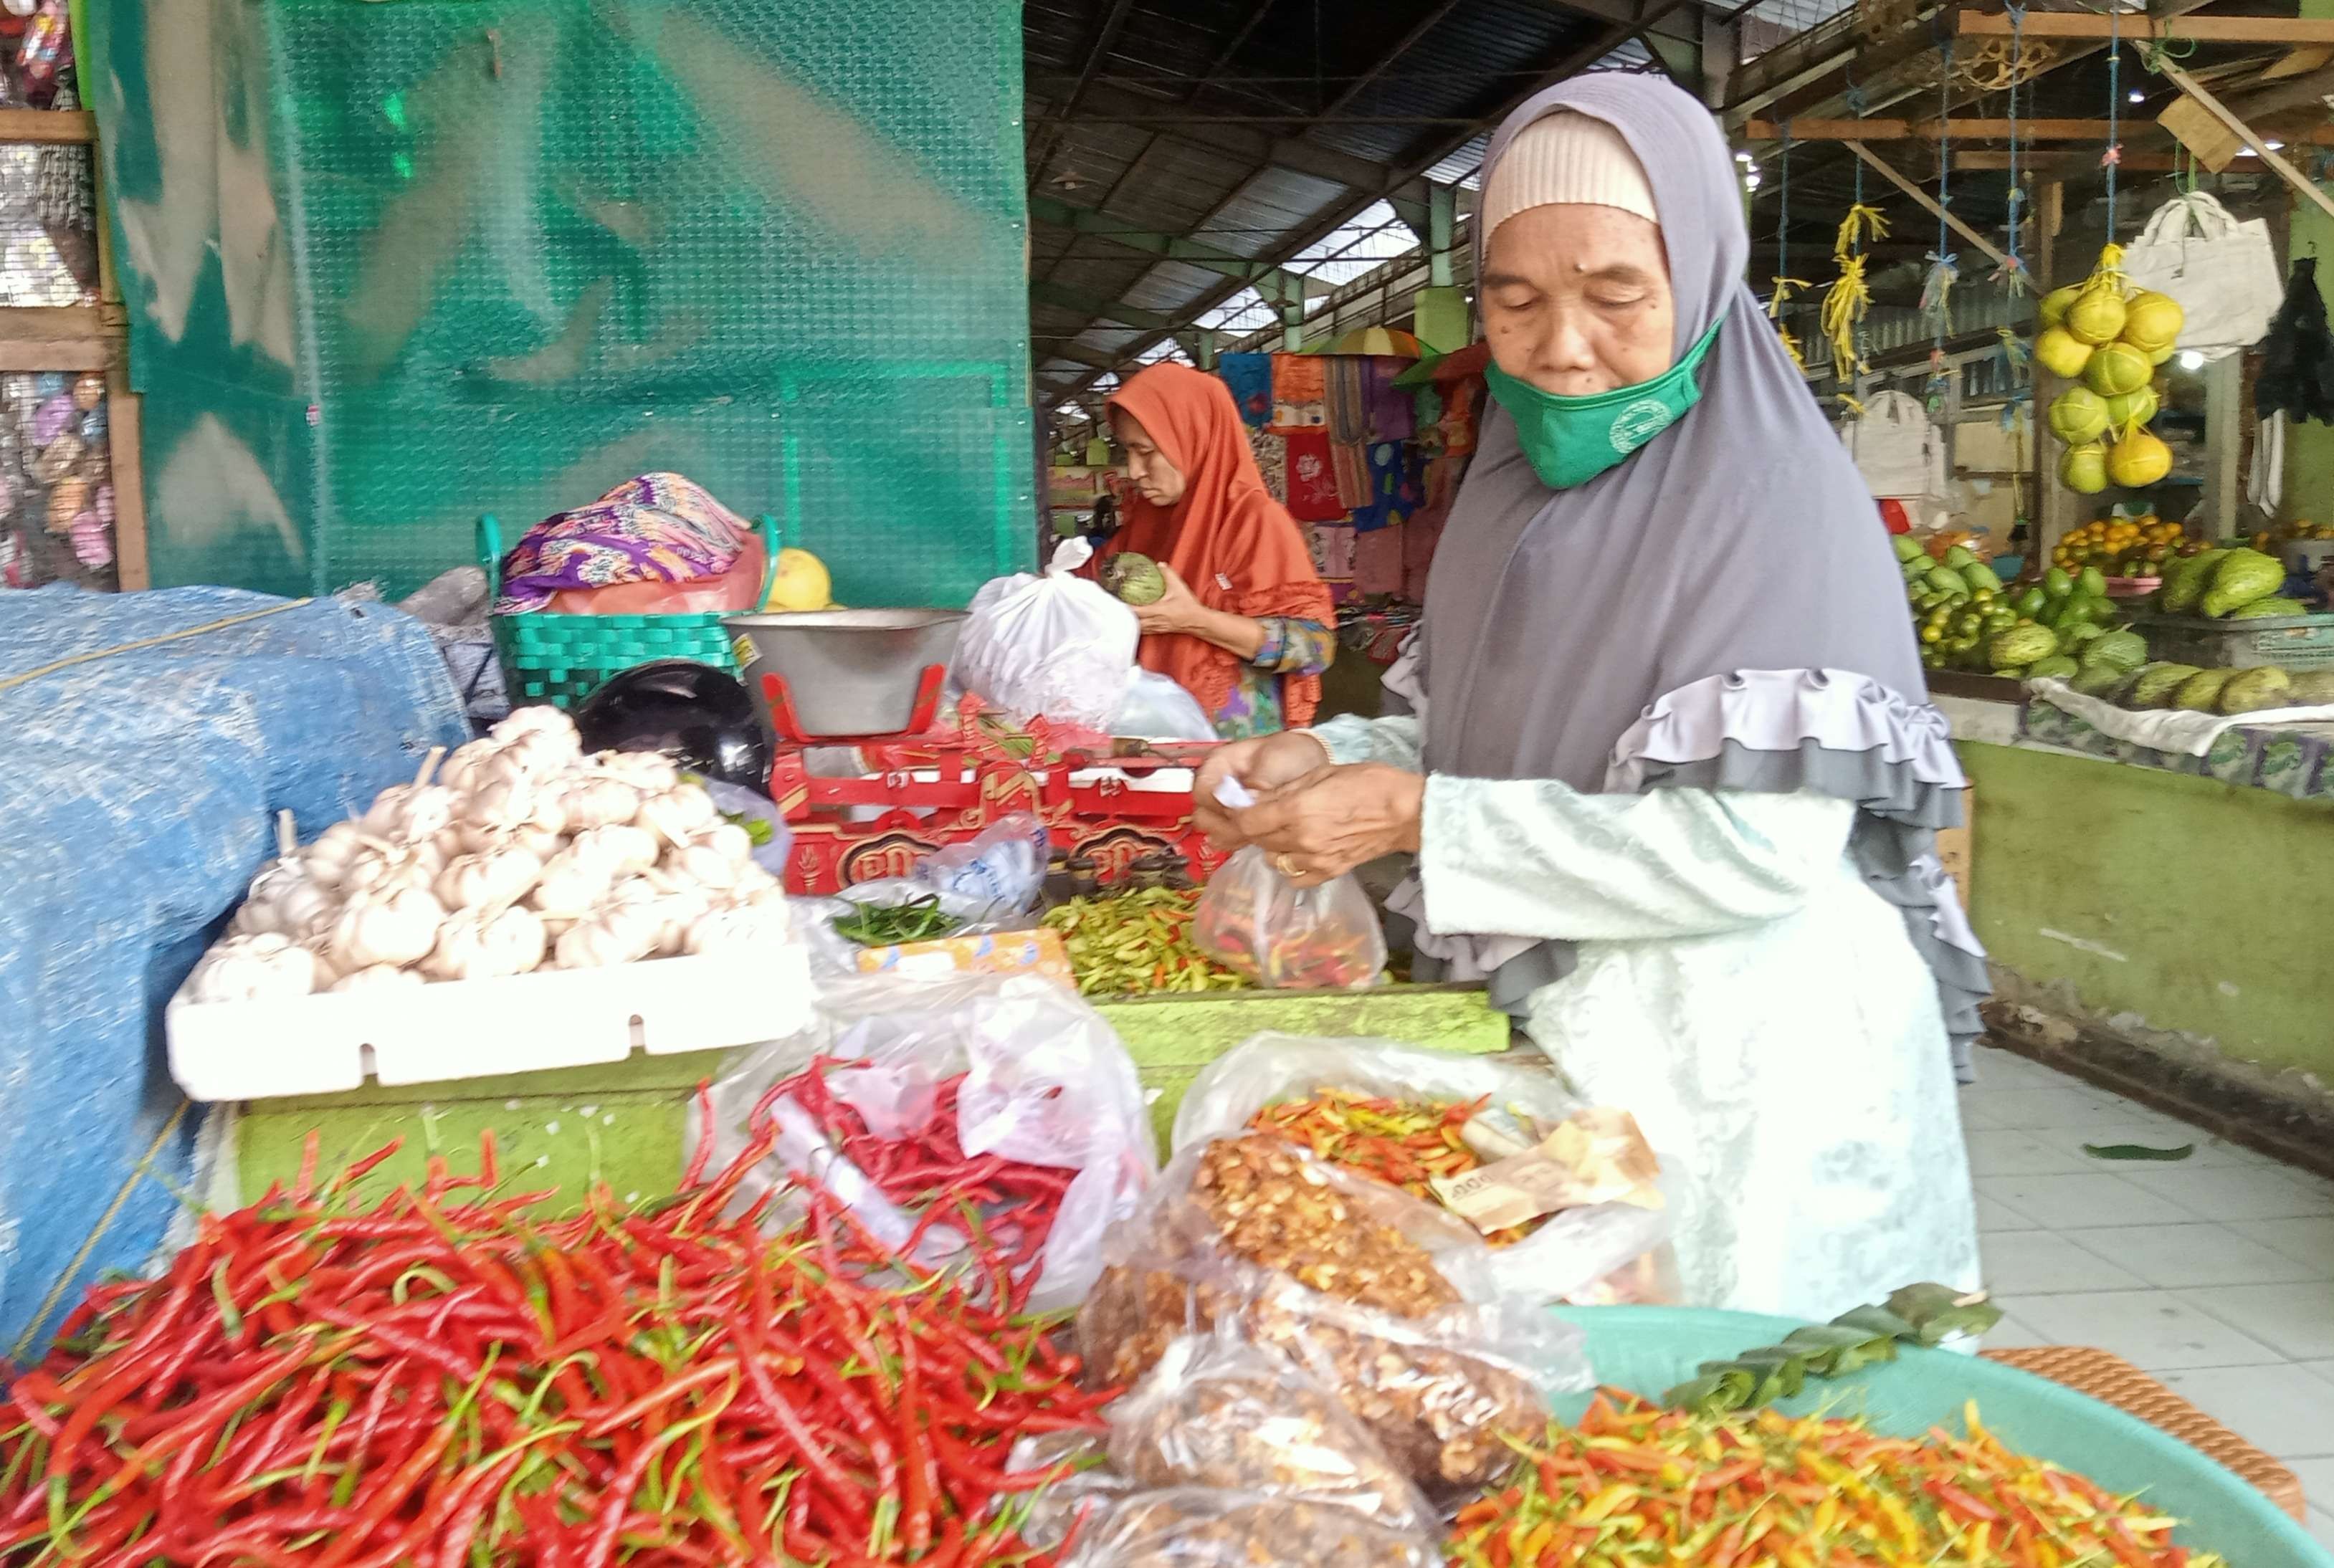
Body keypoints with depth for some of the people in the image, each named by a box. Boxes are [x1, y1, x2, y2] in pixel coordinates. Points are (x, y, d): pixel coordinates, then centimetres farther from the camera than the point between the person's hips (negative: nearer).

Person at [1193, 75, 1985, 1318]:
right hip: (1550, 1041, 7)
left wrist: (1418, 821, -24)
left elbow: (1761, 847, -24)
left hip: (1741, 1078, -6)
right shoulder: (1513, 485, 5)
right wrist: (1328, 760, -7)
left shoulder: (1775, 503, -16)